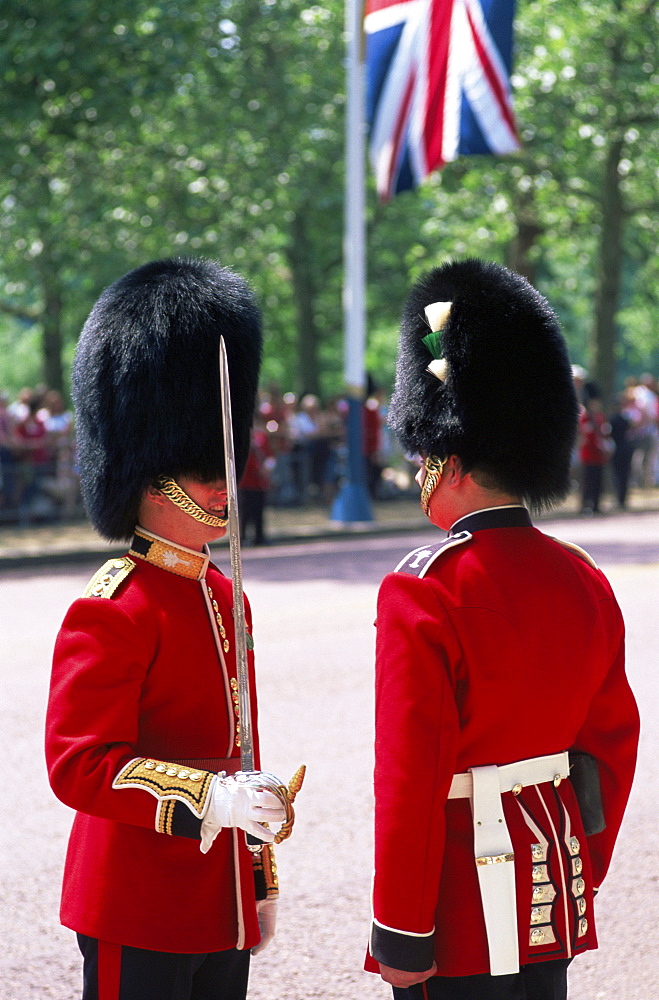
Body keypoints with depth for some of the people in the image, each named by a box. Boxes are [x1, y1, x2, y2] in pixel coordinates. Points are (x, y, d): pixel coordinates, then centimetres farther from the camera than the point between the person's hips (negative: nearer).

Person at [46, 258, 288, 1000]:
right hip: (140, 917, -8)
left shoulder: (220, 596, 13)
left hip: (219, 911, 8)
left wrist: (259, 882, 21)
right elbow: (78, 764, -22)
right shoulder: (110, 611, -15)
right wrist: (207, 799, -31)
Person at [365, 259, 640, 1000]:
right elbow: (614, 743, 12)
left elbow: (410, 778, -18)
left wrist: (401, 935, -13)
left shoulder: (423, 592, -17)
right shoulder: (585, 583, 5)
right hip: (555, 902, 7)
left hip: (465, 913, -7)